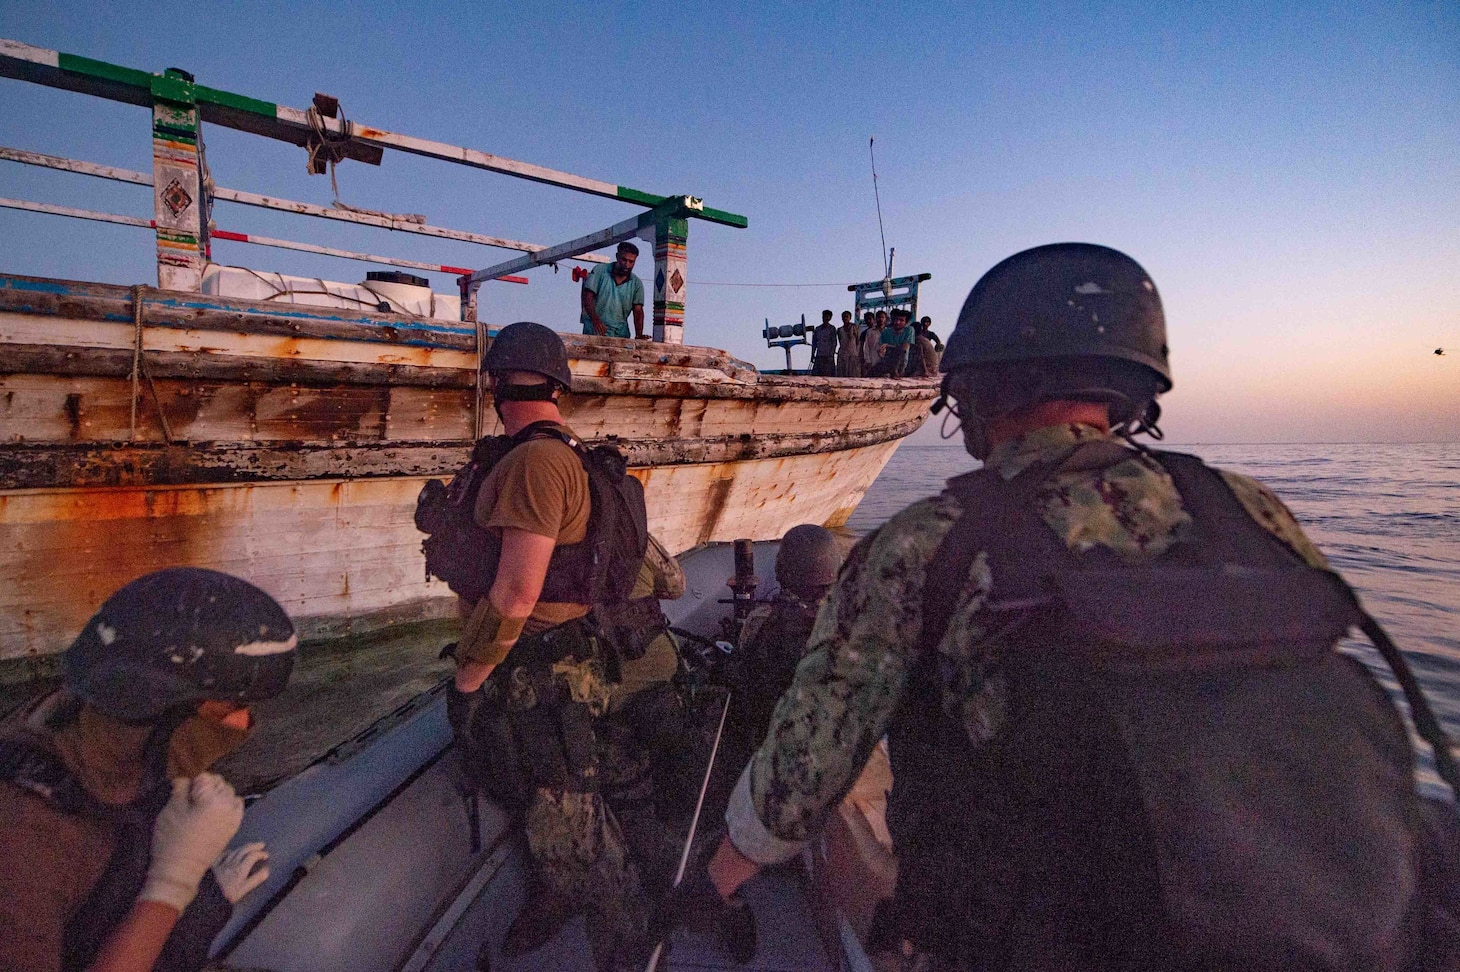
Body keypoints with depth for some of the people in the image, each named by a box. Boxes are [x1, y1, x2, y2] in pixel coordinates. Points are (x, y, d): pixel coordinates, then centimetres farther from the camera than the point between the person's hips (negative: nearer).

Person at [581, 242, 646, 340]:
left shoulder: (637, 283, 7)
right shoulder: (600, 270, 2)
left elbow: (638, 311, -1)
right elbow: (588, 296, -5)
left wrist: (639, 336, -18)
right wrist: (595, 319, -24)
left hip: (620, 332, 2)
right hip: (595, 329, -2)